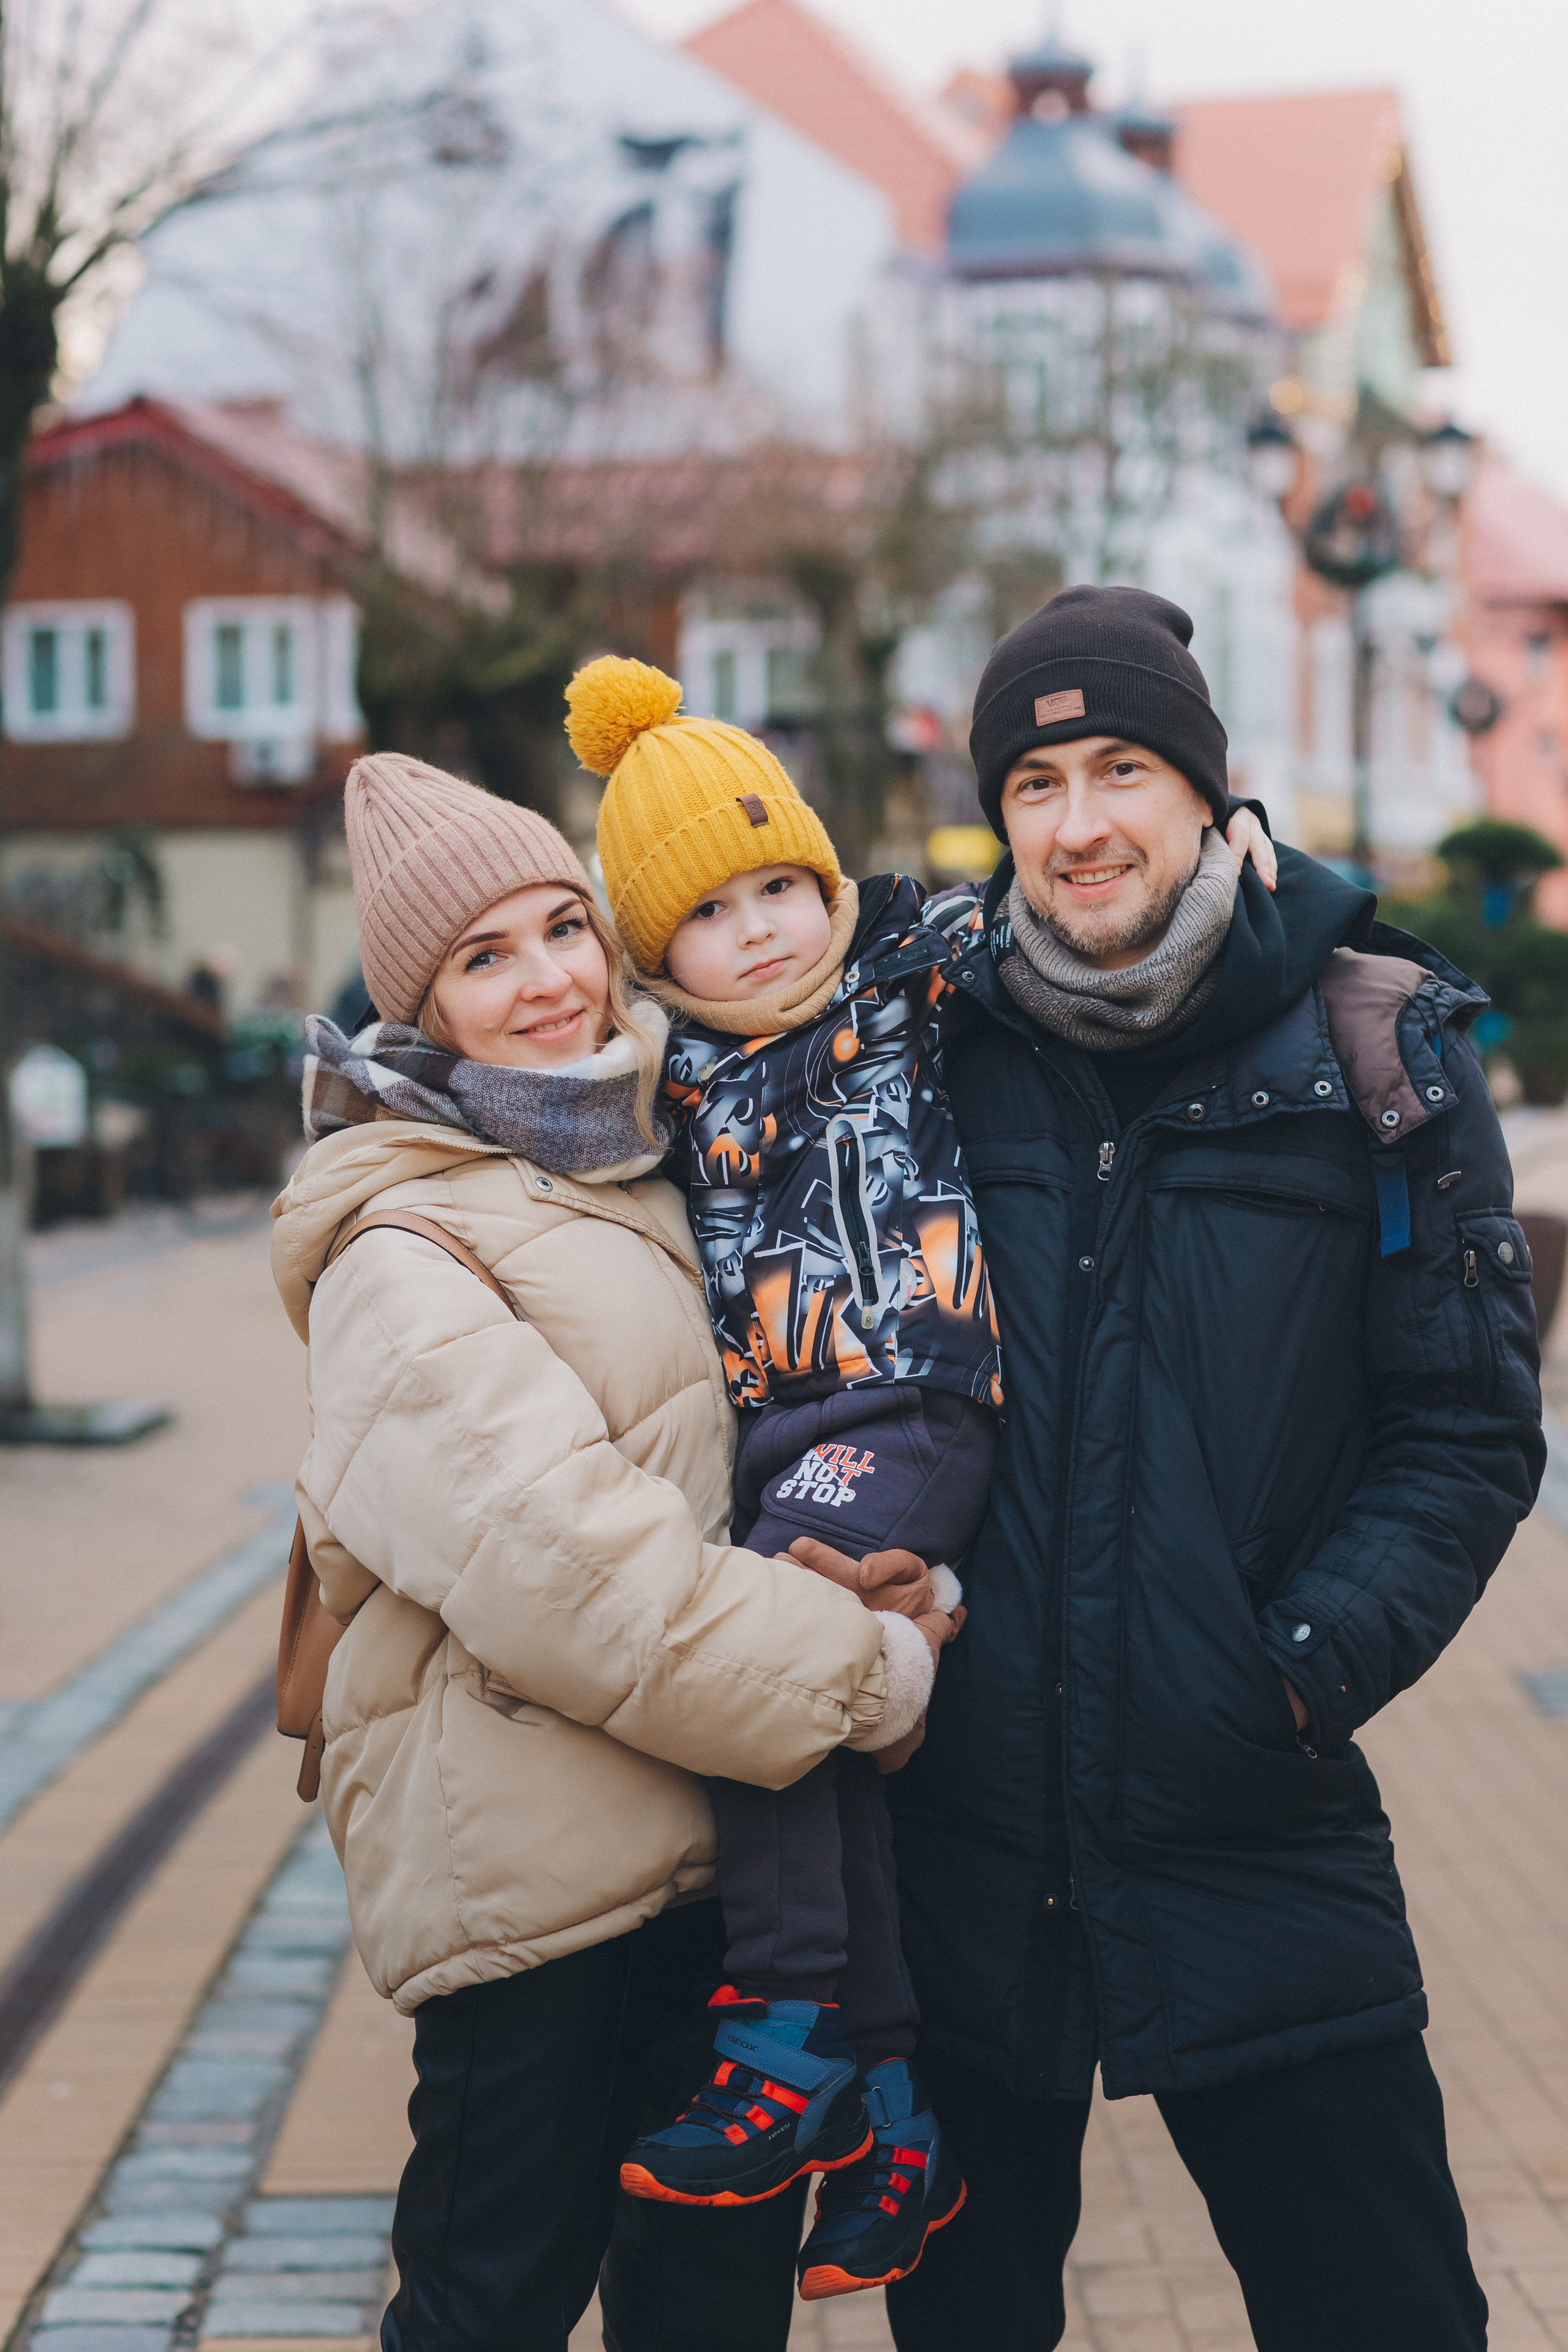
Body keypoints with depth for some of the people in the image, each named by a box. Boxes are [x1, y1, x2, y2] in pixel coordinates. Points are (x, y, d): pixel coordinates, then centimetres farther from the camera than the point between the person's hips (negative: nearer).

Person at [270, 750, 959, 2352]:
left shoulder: (639, 1179, 13)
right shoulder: (400, 1258, -13)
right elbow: (563, 1569, -23)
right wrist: (874, 1675, -16)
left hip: (709, 1851, 8)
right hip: (526, 1858, -7)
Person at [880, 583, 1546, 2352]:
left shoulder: (1368, 1043, -2)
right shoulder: (931, 1046, 2)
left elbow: (1470, 1423, -1)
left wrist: (1317, 1662, -12)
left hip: (1254, 1829, -2)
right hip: (964, 1830, 2)